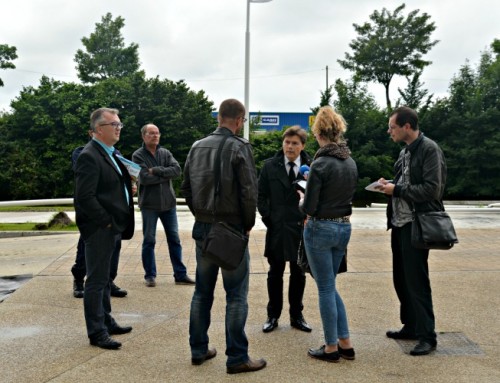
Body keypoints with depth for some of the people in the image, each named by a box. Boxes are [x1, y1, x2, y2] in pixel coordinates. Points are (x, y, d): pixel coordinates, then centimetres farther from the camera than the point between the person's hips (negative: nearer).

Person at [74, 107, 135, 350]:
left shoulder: (109, 154, 14)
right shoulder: (89, 156, -16)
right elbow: (85, 196, -23)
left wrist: (115, 224, 11)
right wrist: (106, 222, -17)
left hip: (110, 228, 10)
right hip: (98, 230, -9)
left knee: (103, 279, 19)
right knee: (96, 281, -1)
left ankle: (105, 322, 31)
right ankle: (96, 333, 8)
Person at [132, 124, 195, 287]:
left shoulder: (165, 153, 6)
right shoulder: (138, 155, -6)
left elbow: (177, 170, -9)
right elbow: (144, 178, -19)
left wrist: (157, 171, -17)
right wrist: (165, 175, -11)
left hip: (168, 203, 4)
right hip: (149, 204, -4)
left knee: (174, 239, 8)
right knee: (149, 241, 6)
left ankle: (180, 274, 15)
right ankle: (150, 275, 18)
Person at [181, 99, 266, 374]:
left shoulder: (197, 147, 6)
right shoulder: (239, 147, -12)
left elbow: (186, 188, 9)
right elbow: (249, 192, -17)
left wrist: (201, 216, 16)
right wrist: (248, 224, -3)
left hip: (202, 228, 6)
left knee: (202, 291, 15)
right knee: (236, 295, 2)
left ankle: (198, 350, 24)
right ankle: (237, 358, 8)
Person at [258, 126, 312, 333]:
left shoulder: (311, 167, -4)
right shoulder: (270, 166, 0)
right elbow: (261, 195, 3)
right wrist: (268, 218, -2)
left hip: (301, 228, 0)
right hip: (277, 228, 0)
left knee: (298, 273, 11)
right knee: (275, 273, 10)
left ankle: (296, 315, 24)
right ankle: (273, 316, 22)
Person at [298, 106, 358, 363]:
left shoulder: (320, 164, -17)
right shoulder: (351, 162, 5)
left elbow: (309, 208, -16)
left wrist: (302, 201, 4)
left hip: (320, 229, -7)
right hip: (344, 228, 7)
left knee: (326, 288, 4)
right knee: (329, 286, 19)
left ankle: (331, 348, 15)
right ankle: (345, 343, 21)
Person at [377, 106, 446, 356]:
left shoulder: (429, 149, -12)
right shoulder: (405, 152, 14)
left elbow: (431, 189, -20)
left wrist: (397, 190, -16)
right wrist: (390, 185, 3)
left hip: (417, 225, -9)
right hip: (399, 223, 9)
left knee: (416, 280, -5)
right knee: (401, 278, 14)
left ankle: (427, 335, 5)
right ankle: (411, 326, 27)